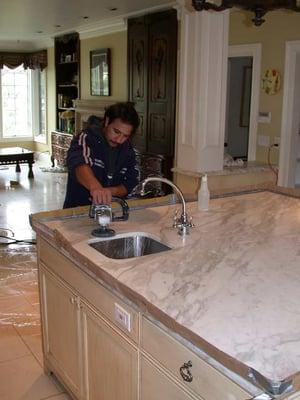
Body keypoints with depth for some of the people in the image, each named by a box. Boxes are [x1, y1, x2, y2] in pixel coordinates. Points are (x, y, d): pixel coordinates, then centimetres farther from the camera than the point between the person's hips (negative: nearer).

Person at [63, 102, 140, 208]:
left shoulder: (128, 150, 6)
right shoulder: (87, 138, -10)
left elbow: (129, 185, 4)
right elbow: (78, 163, -30)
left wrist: (110, 191, -16)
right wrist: (95, 187, -48)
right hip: (77, 210, -3)